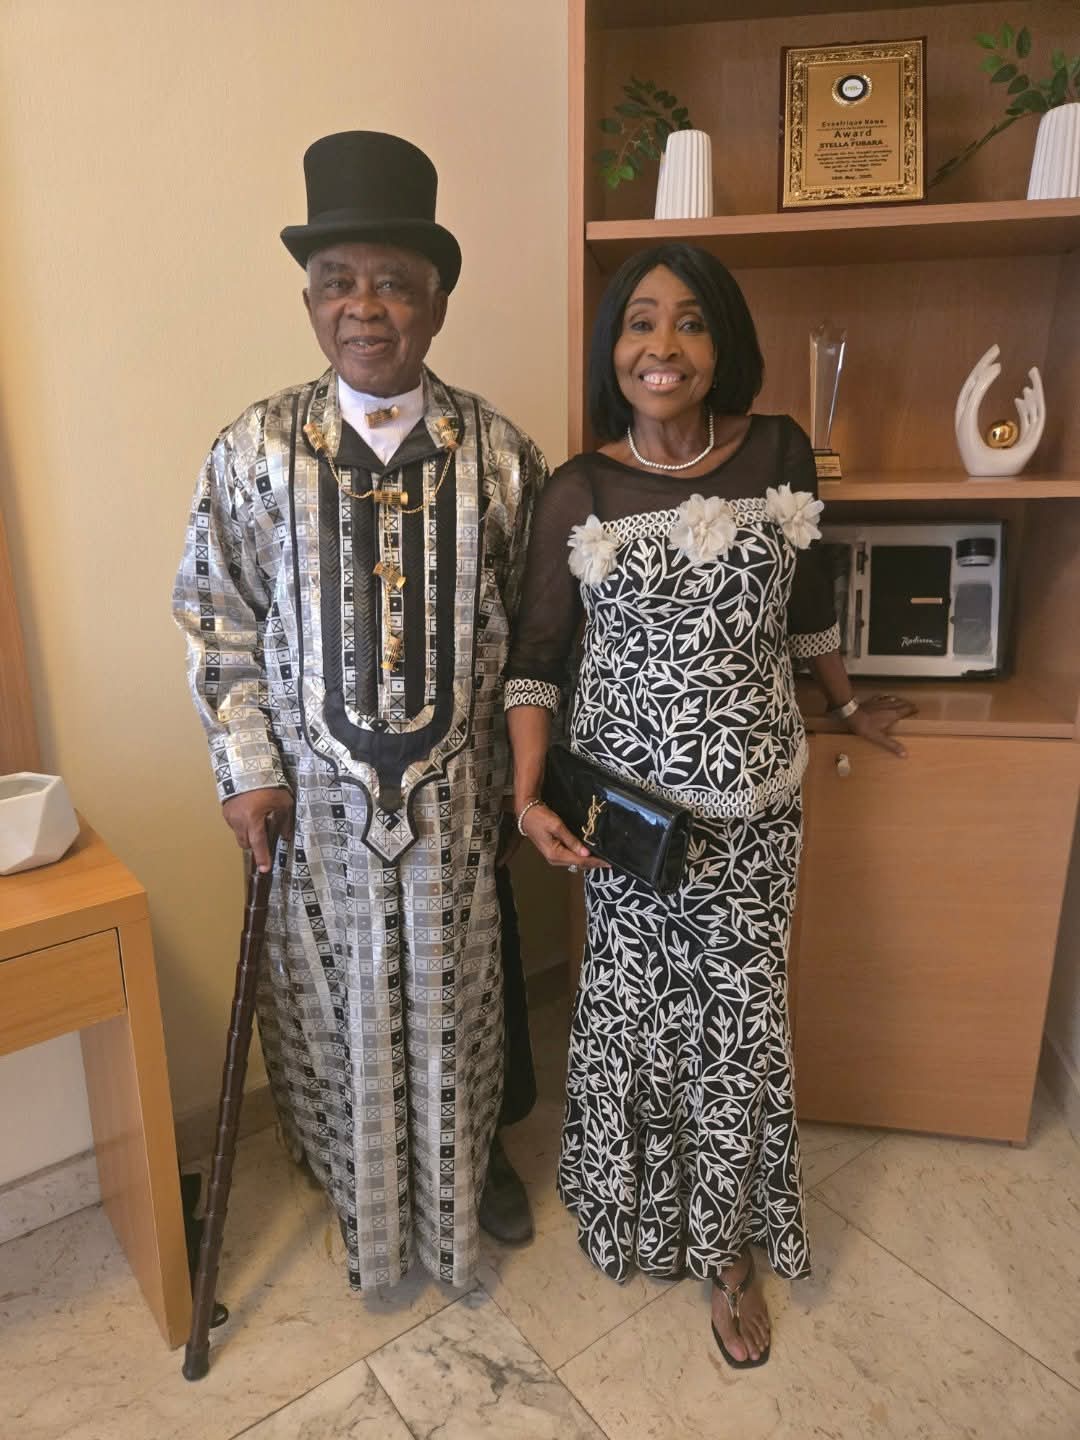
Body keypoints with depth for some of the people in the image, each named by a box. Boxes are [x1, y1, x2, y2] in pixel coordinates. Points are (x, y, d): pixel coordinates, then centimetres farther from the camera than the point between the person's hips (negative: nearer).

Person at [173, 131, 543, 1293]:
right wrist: (246, 767, -5)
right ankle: (360, 1188, 43)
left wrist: (525, 772, 0)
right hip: (317, 791, 0)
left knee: (460, 988, 17)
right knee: (338, 996, 15)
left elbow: (533, 623, 1)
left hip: (458, 790, 1)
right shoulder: (255, 451, -5)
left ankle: (472, 1156, 46)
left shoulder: (498, 452, -3)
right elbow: (218, 619, -1)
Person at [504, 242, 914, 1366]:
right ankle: (634, 1206, 41)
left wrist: (846, 704, 24)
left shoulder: (779, 454, -2)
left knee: (739, 1019, 9)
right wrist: (529, 796, -12)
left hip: (753, 804, 1)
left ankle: (730, 1244, 34)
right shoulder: (576, 494, -6)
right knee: (633, 1008, 11)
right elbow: (534, 659, -2)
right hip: (625, 799, -1)